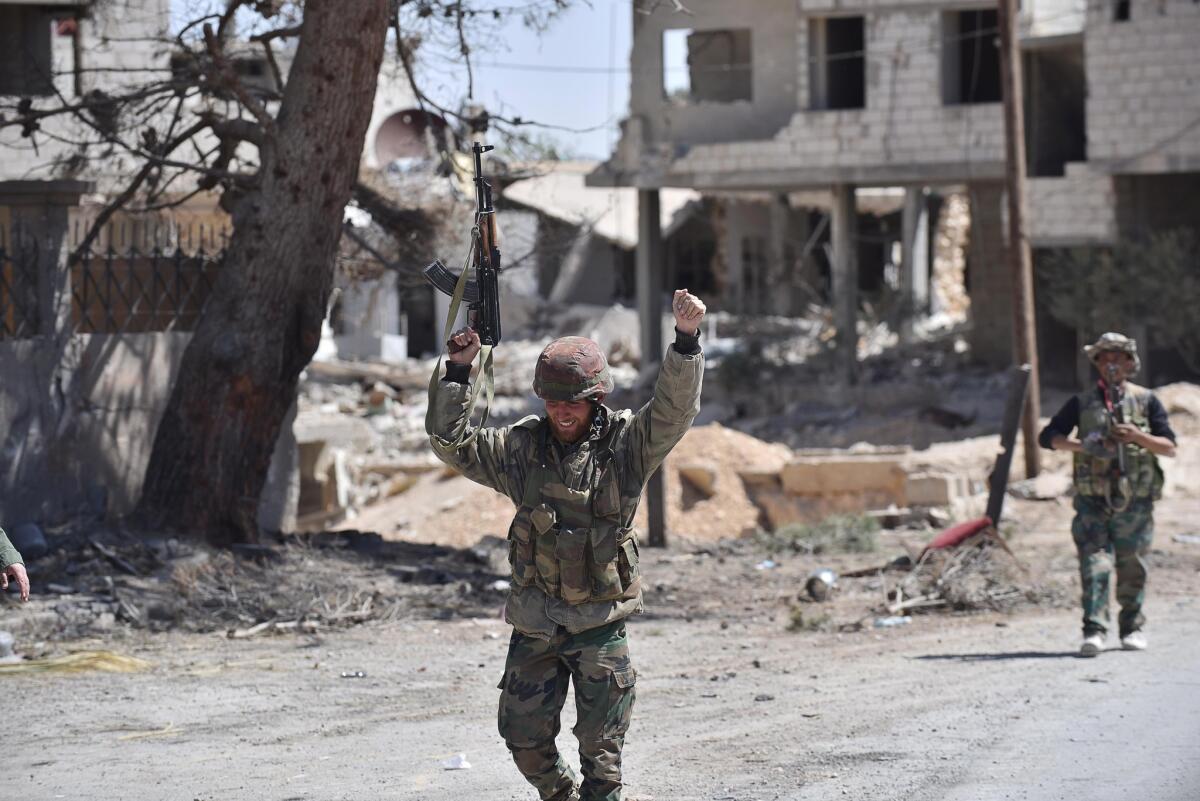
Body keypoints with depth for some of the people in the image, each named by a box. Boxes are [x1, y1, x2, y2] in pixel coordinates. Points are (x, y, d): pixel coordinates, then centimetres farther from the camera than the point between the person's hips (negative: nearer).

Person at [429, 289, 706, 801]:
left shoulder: (625, 443, -4)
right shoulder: (522, 446, 2)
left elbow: (674, 409, -16)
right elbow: (451, 443, 3)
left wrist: (686, 339, -30)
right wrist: (457, 373, -7)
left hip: (600, 624, -3)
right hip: (534, 625, 3)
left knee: (600, 749, 1)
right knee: (525, 739, 8)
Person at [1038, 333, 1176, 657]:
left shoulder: (1146, 400, 8)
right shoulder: (1082, 403, 9)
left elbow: (1169, 447, 4)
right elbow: (1048, 437, 4)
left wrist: (1138, 437, -13)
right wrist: (1082, 445, -13)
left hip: (1135, 500, 1)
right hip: (1093, 500, 0)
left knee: (1132, 569, 6)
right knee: (1094, 563, -12)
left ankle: (1132, 628, 21)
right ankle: (1094, 631, -18)